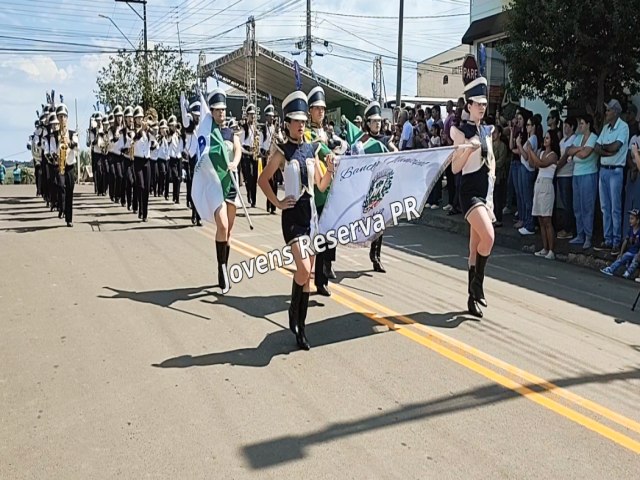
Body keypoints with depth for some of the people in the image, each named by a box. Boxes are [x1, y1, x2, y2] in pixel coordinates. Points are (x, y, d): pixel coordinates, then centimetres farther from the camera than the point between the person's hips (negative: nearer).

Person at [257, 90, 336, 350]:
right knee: (303, 269, -19)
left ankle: (301, 327, 17)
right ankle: (293, 312, 9)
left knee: (308, 273, 7)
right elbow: (262, 179, -1)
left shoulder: (312, 149, 8)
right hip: (292, 214, -5)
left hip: (311, 212, 5)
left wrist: (330, 169, -7)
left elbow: (321, 185, 10)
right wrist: (277, 202, -6)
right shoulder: (282, 151, -5)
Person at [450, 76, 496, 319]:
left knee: (476, 245, 9)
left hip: (487, 191, 7)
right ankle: (477, 283, -1)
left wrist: (492, 173, 11)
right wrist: (469, 147, -23)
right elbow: (455, 167, -11)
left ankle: (473, 297, 17)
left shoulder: (487, 130, 14)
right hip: (470, 192, -7)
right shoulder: (462, 132, -6)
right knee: (488, 237, -25)